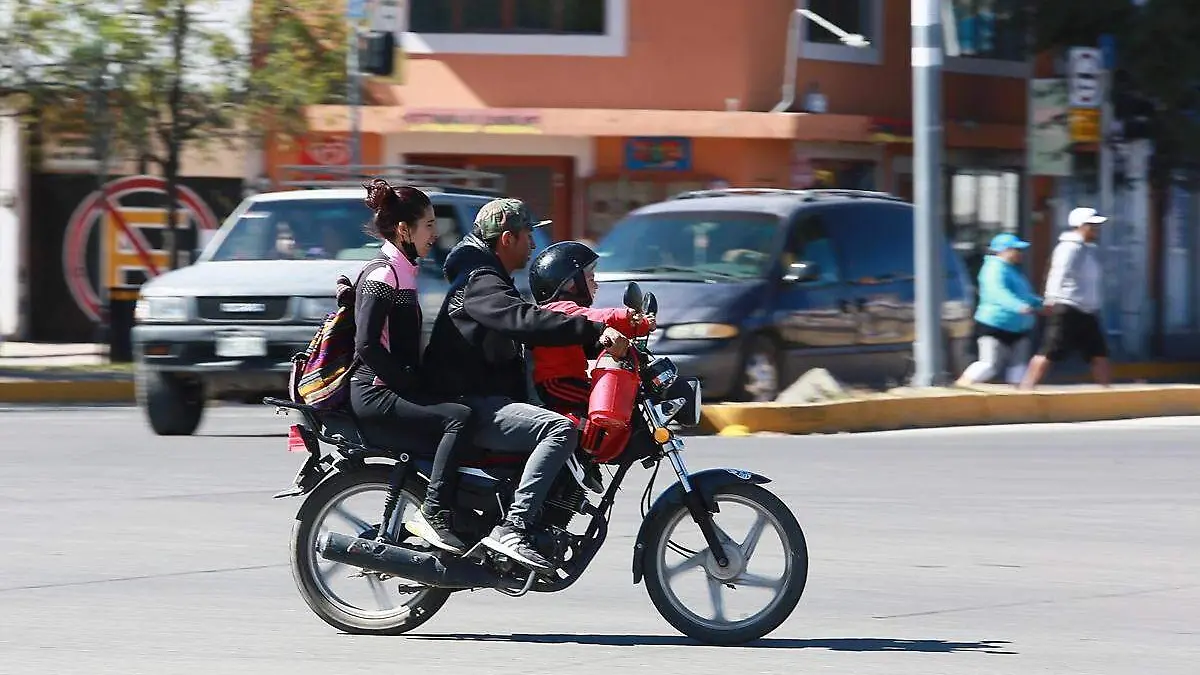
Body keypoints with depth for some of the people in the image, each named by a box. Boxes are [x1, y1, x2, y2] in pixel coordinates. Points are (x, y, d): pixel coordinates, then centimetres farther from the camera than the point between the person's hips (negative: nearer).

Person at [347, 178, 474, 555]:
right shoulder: (383, 275, -12)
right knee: (459, 417, -26)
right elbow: (367, 345, -20)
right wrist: (411, 386, -18)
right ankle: (433, 514, -29)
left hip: (396, 388, 10)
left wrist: (419, 382, 15)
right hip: (375, 393, -10)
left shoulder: (402, 271, 18)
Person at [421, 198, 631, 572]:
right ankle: (512, 528, -37)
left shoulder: (489, 281, 23)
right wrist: (596, 331, -37)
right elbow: (526, 321, -30)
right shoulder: (480, 283, -12)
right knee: (561, 428, -30)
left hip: (487, 403, 11)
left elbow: (528, 323, 30)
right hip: (470, 407, -11)